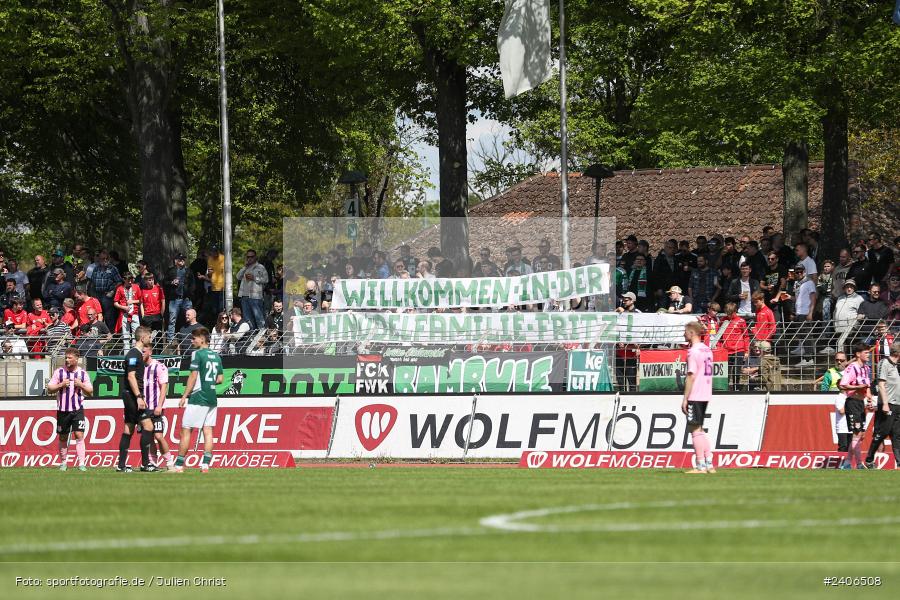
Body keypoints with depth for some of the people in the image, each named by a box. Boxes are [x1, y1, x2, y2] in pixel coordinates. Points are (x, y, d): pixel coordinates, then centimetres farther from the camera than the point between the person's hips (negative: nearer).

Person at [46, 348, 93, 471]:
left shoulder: (83, 373, 4)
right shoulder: (59, 372, 3)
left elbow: (90, 392, 6)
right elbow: (50, 389, 3)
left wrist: (81, 385, -12)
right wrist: (61, 385, -13)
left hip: (77, 410, -1)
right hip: (62, 410, 1)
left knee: (79, 435, -12)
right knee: (63, 438, 7)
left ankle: (82, 463, -14)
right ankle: (63, 463, 21)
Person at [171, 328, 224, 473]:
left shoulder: (197, 354, -9)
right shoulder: (216, 356, 12)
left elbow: (193, 376, -13)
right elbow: (220, 379, 15)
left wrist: (184, 396, -10)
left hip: (197, 398, -7)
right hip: (212, 399, 7)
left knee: (186, 430, -1)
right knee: (208, 431, 5)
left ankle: (179, 465, 1)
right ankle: (205, 464, -2)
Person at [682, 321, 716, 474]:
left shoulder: (693, 351, -13)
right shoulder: (707, 350, 14)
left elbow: (691, 376, -17)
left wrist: (685, 399, -15)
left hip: (695, 396, -9)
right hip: (706, 395, 9)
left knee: (695, 429, -4)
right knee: (699, 430, 16)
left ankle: (700, 466, -6)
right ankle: (709, 464, 13)